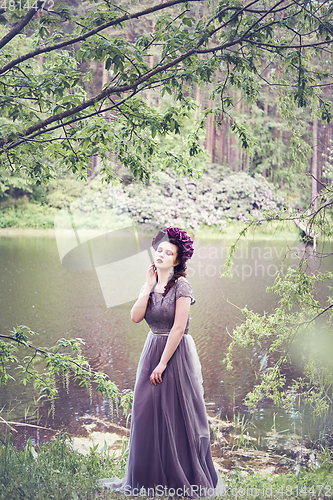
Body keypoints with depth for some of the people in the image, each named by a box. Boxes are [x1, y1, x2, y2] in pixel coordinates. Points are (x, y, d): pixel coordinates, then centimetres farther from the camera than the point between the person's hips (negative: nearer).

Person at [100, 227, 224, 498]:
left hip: (176, 353, -7)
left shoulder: (181, 286, -12)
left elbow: (179, 328, -16)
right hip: (152, 350, 7)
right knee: (147, 413, 9)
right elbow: (135, 317, -4)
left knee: (176, 417, 0)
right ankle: (151, 478, 23)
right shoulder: (150, 285, 8)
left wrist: (163, 363, -17)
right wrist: (149, 286, -6)